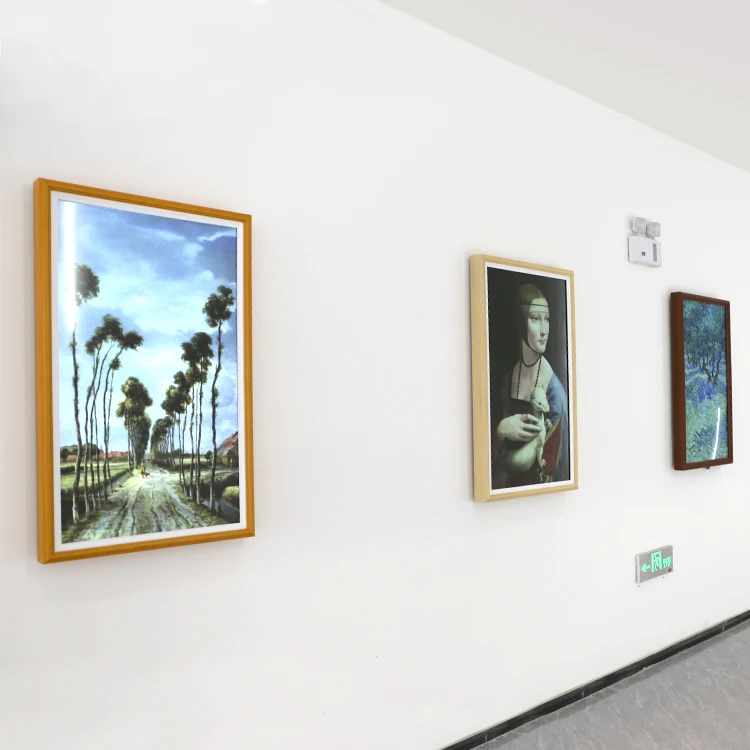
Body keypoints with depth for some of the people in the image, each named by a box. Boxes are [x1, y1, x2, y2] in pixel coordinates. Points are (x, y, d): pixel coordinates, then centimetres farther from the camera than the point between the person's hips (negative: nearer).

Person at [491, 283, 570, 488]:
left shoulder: (554, 391, -15)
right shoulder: (508, 379, 2)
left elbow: (552, 472, -10)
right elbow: (497, 451, 6)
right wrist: (501, 430, -13)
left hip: (536, 491, -3)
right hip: (508, 485, 4)